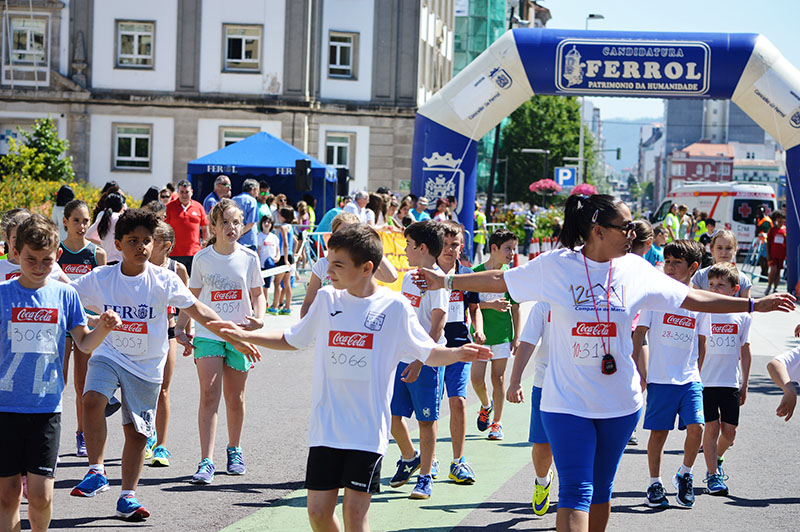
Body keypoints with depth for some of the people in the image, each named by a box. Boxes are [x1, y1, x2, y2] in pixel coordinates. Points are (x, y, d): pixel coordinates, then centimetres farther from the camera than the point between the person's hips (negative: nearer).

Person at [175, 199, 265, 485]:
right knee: (209, 394, -12)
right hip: (208, 333, -1)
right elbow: (193, 297, 10)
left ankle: (234, 449, 31)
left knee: (235, 398, 9)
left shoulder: (249, 257, 1)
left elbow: (257, 294, 9)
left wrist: (258, 318, -8)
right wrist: (181, 326, 2)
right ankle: (206, 461, -15)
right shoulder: (202, 258, 0)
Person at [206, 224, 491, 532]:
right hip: (325, 426, 4)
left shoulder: (395, 307, -4)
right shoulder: (326, 300, 6)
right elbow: (292, 340, 21)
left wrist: (457, 353, -17)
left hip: (368, 431, -3)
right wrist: (246, 335, 14)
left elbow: (428, 353, 2)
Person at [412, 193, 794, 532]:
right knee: (575, 492, -12)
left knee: (600, 489, 13)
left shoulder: (636, 270, 2)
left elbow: (692, 298, 8)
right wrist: (447, 282, 5)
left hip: (619, 403, 3)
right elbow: (501, 280, 6)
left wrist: (753, 305, 7)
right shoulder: (555, 266, -6)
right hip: (567, 401, -3)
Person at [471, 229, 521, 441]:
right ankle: (486, 405, 30)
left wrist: (517, 337, 1)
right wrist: (490, 305, -20)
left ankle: (497, 423, 12)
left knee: (498, 378, 2)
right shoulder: (476, 272, -4)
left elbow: (515, 308, 5)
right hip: (480, 334, -1)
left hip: (502, 334, 1)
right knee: (476, 379, -2)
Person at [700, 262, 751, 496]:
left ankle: (716, 460, 34)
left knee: (729, 431, 5)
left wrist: (744, 385, 10)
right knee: (712, 427, -5)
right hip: (705, 380, -2)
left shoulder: (742, 316, 3)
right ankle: (712, 475, 6)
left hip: (731, 383, 2)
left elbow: (745, 352, 10)